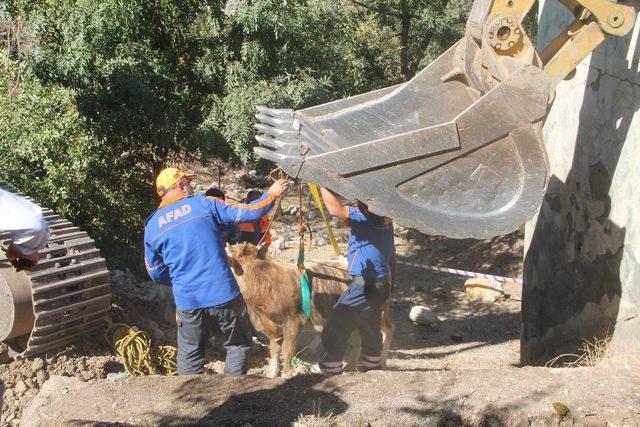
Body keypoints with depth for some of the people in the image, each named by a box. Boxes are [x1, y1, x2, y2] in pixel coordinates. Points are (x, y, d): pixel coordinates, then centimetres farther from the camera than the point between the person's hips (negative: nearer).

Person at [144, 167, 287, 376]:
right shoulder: (203, 204, -4)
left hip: (187, 303, 2)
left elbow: (156, 273, 10)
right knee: (238, 344, 18)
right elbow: (248, 213, -4)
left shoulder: (152, 226, 5)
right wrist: (272, 194, 12)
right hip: (224, 296, -2)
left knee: (189, 357, 17)